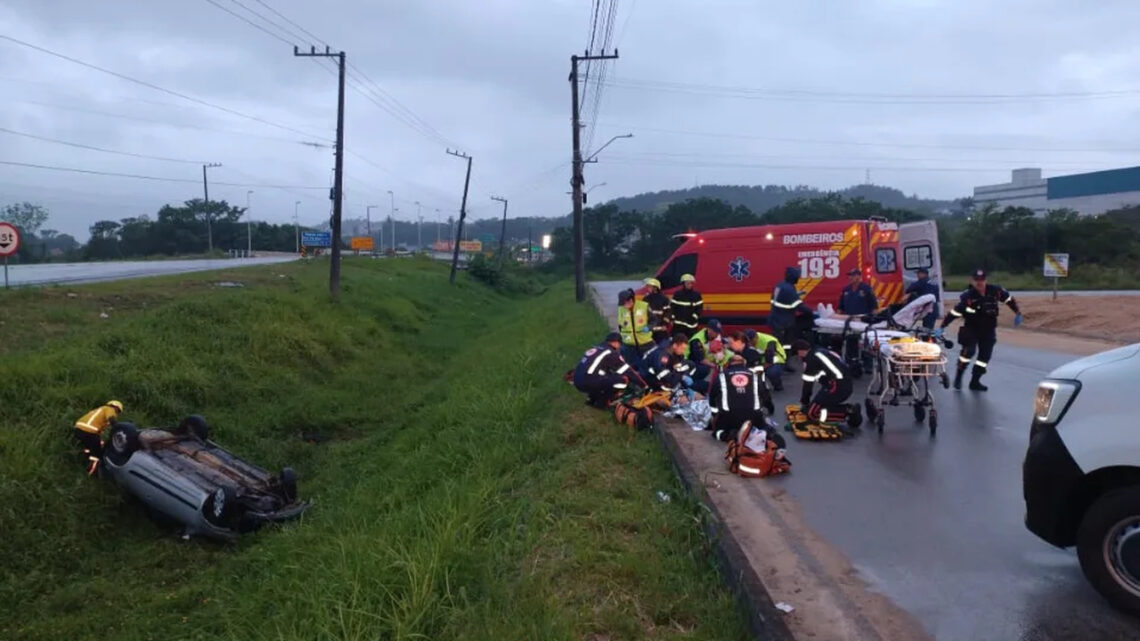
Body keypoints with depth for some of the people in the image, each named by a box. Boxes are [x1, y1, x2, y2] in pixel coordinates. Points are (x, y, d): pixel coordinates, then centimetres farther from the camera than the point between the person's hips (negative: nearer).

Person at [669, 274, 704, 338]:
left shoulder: (696, 294, 1)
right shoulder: (677, 294, 2)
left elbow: (700, 307, 2)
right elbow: (672, 306, 4)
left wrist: (695, 316, -9)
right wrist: (672, 318, -2)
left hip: (691, 324, 0)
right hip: (678, 323, 0)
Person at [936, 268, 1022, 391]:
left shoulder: (995, 291, -11)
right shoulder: (967, 296, -20)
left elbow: (1009, 299, 7)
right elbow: (955, 312, -20)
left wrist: (1018, 313, 10)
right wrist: (942, 328, -24)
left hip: (988, 330, 4)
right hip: (971, 328, -4)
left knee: (985, 355, 3)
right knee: (969, 350, -21)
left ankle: (975, 381, 14)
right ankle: (958, 377, -4)